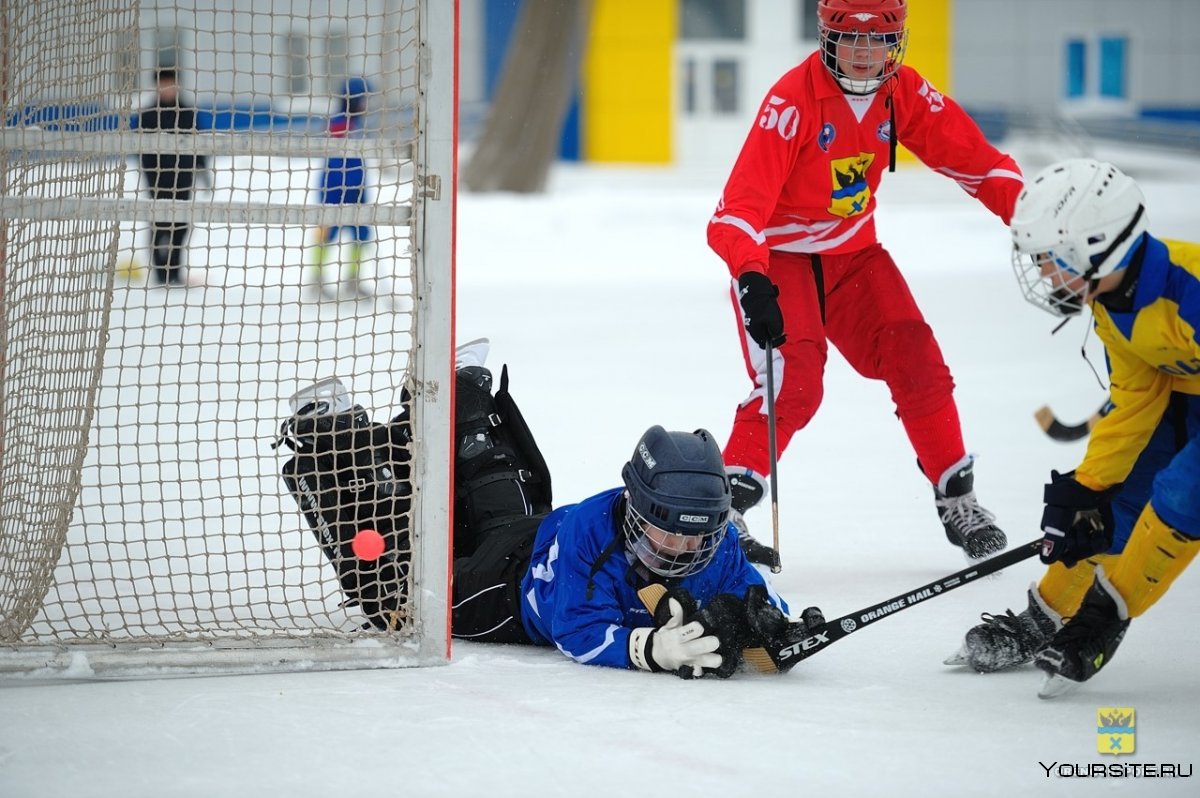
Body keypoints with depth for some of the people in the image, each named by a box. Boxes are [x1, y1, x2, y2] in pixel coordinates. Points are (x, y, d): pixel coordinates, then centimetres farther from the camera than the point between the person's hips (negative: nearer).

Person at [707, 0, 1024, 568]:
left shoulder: (905, 92, -9)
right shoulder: (793, 100, -27)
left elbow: (972, 158, -5)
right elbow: (742, 202, -34)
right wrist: (751, 280, -49)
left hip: (853, 253, 6)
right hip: (778, 255, -5)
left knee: (917, 365, -3)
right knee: (793, 383, -22)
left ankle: (957, 500, 10)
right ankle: (723, 510, -16)